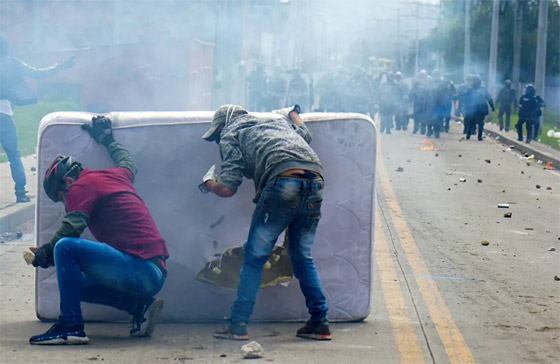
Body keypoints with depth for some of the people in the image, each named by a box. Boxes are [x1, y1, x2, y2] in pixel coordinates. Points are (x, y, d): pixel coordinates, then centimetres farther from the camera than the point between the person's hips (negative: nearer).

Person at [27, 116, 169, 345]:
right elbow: (128, 162, 45)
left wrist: (45, 254, 0)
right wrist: (107, 138, 57)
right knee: (76, 284, 22)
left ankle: (71, 326, -16)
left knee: (65, 248, -17)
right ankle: (140, 306, 9)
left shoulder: (83, 186, -3)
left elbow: (70, 230, -14)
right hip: (156, 274, 10)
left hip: (139, 270, -10)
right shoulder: (115, 176, 20)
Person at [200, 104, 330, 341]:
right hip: (315, 181, 6)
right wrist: (292, 114, 69)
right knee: (302, 257, 19)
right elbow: (305, 133, 52)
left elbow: (227, 188, 8)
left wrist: (208, 183, 29)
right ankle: (319, 323, 16)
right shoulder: (277, 122, 33)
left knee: (255, 256, 5)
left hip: (283, 182, -6)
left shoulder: (230, 135, 17)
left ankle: (237, 324, 4)